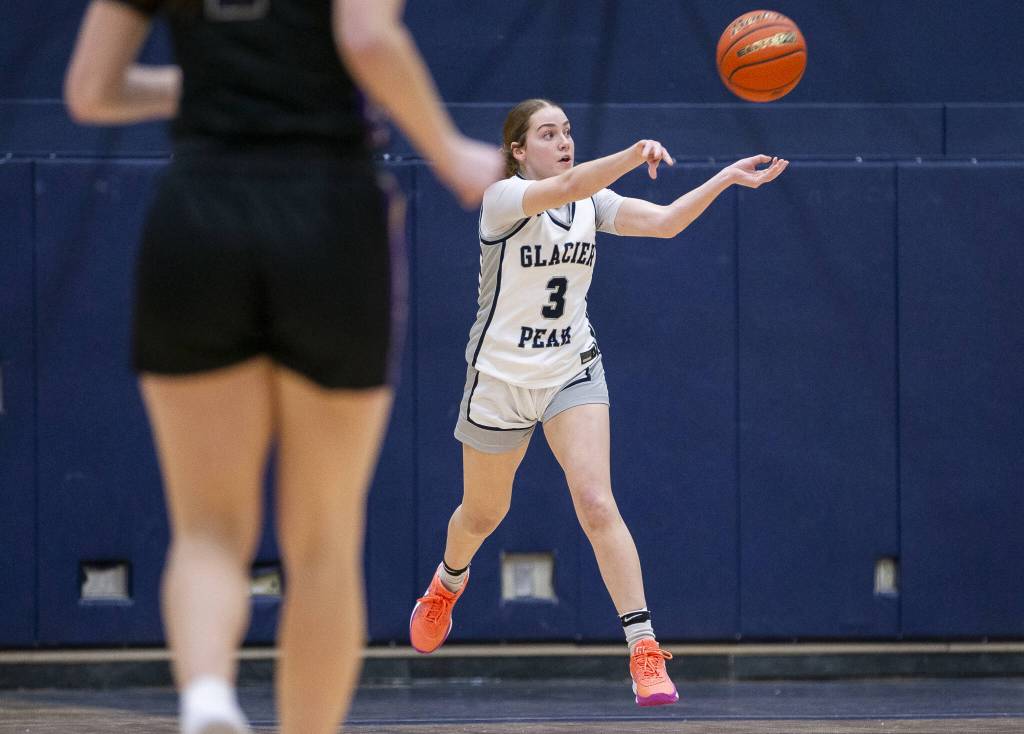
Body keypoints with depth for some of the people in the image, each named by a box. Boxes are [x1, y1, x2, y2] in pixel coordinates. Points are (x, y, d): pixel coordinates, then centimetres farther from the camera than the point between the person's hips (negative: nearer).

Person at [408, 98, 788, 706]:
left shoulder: (593, 202, 0)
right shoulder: (503, 199, -17)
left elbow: (665, 220, -14)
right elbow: (564, 188, -37)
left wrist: (725, 179, -29)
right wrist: (636, 155, -53)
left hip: (573, 370, 2)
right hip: (501, 376, -2)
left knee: (596, 502, -17)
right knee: (483, 514, 16)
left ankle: (646, 653, -21)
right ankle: (447, 583, 53)